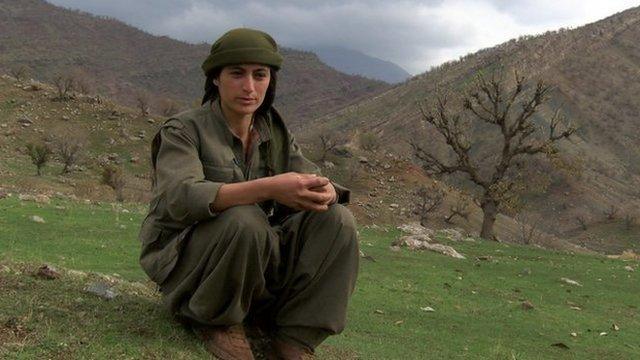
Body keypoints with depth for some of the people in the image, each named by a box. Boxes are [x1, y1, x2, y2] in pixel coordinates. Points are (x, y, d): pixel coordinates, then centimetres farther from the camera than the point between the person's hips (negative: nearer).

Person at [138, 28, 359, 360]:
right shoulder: (182, 131, -11)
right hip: (183, 260, -5)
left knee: (337, 220, -13)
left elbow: (309, 178, -5)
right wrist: (268, 188, -43)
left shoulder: (275, 134, 7)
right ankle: (215, 320, -10)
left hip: (258, 258, 5)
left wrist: (324, 192, -32)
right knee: (244, 220, -35)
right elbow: (179, 198, -30)